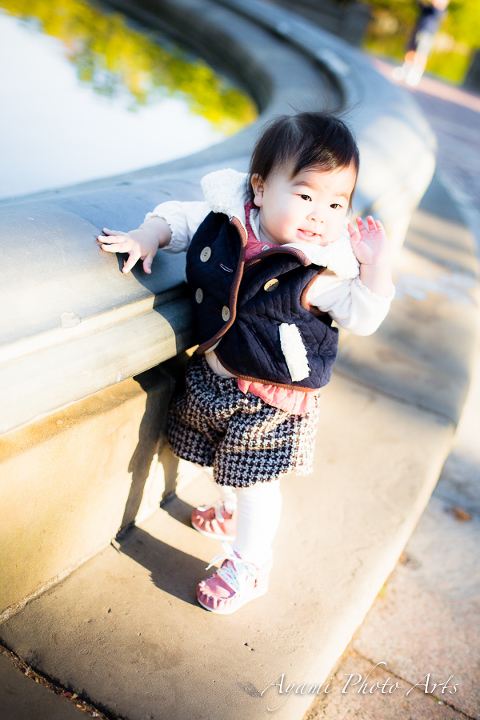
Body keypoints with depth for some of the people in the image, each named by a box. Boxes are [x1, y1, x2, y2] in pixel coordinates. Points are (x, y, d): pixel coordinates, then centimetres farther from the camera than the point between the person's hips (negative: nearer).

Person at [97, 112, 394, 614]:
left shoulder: (323, 271, -22)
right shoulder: (225, 220, -13)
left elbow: (362, 317, -16)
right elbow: (180, 218, 3)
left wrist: (376, 265, -28)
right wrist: (147, 236, -14)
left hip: (270, 397, -5)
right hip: (213, 373, 5)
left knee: (255, 478, 9)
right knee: (226, 463, 27)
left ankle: (249, 565, 33)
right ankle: (229, 512, 59)